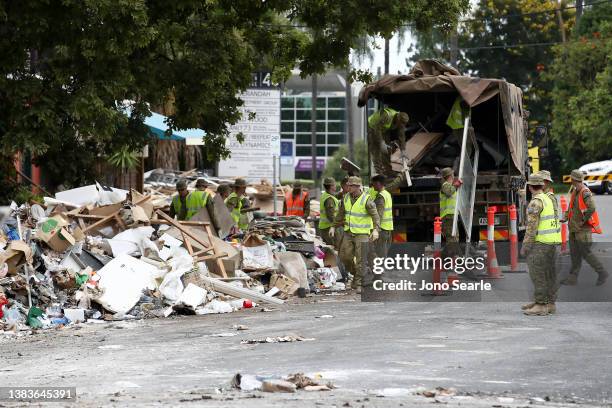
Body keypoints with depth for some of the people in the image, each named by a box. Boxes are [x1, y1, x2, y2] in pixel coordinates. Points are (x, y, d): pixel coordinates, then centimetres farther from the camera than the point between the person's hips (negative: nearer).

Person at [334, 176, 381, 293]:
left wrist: (376, 230, -30)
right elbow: (341, 213, 17)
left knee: (361, 259, -4)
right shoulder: (346, 198, 4)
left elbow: (375, 216, -17)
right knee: (345, 256, 3)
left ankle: (358, 283, 3)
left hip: (362, 233, -6)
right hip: (348, 232, 6)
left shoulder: (366, 199, -15)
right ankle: (356, 274, 26)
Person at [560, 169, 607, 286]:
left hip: (583, 229, -9)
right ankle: (572, 277, 14)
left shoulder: (585, 193, -19)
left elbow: (592, 208, -31)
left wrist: (583, 221, -21)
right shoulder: (575, 192, 10)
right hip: (574, 228, 9)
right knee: (574, 253, 10)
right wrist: (566, 217, 6)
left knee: (585, 253, -4)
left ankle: (602, 273, 8)